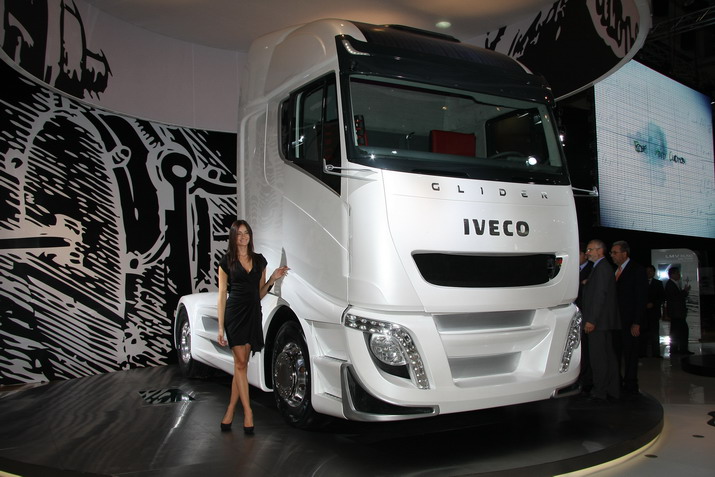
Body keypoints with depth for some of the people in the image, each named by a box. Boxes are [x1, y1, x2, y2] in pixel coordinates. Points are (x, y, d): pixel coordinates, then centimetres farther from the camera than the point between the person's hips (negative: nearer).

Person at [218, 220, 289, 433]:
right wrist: (221, 327, -5)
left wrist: (273, 279, -3)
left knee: (241, 364, 6)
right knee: (240, 363, -6)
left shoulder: (259, 260, 11)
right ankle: (247, 411, 0)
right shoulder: (226, 262, 2)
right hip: (234, 313, -3)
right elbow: (222, 294, -1)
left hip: (253, 314, 4)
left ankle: (230, 411, 14)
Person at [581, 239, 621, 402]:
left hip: (599, 321, -10)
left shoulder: (601, 268, -13)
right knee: (608, 356, 13)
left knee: (598, 357, -6)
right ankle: (612, 391, 20)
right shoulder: (604, 267, 18)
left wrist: (591, 320, -21)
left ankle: (599, 393, -2)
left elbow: (599, 295, -20)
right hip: (605, 321, 10)